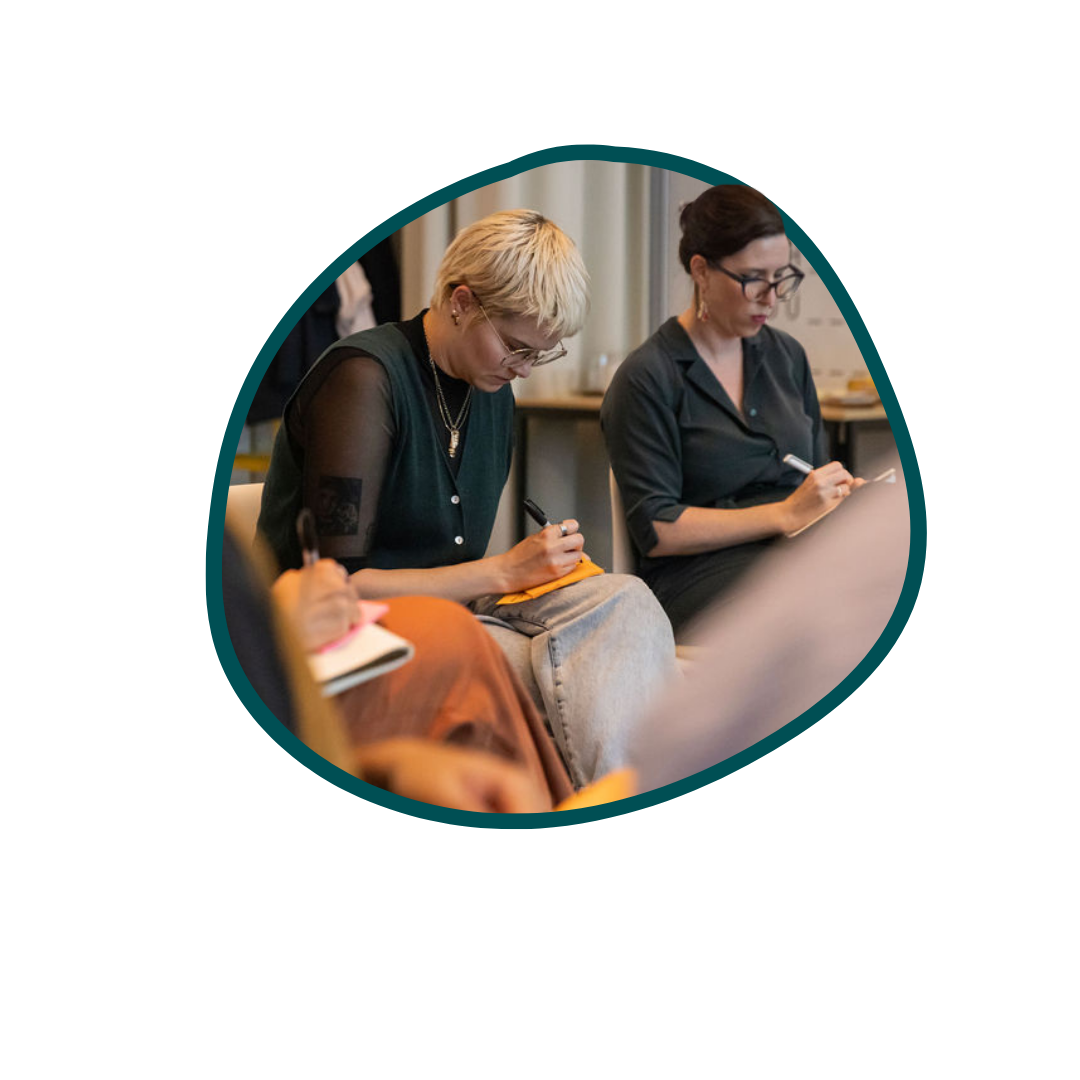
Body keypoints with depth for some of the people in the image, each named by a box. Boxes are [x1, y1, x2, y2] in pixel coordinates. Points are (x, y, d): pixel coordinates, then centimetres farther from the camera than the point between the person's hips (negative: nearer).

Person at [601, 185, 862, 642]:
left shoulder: (785, 356, 17)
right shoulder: (645, 380, -3)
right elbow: (656, 530, -8)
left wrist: (844, 494, 1)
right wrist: (785, 514, -13)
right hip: (699, 574, -6)